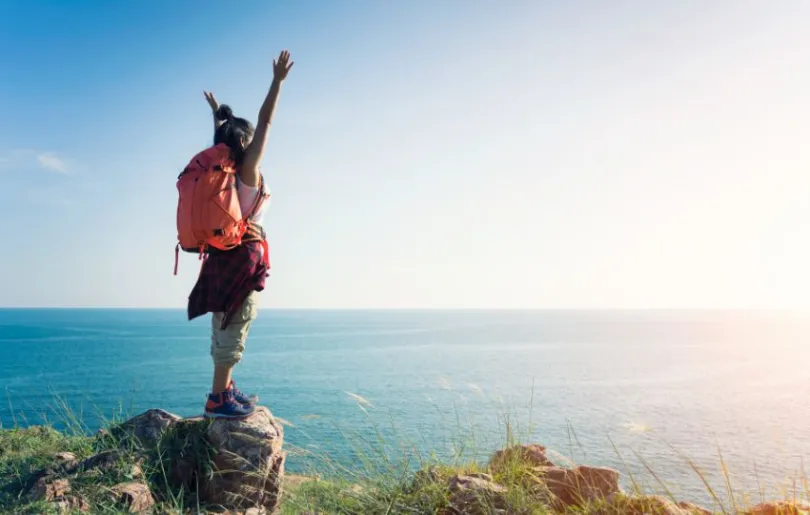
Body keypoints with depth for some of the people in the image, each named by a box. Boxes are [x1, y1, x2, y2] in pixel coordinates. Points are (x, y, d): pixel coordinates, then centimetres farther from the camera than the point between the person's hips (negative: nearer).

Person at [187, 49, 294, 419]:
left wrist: (217, 112, 44)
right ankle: (217, 399, -4)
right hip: (243, 256, -9)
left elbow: (224, 135, 28)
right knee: (233, 329, -7)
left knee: (227, 328, 14)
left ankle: (226, 390, 23)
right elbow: (265, 122, -14)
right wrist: (278, 81, -12)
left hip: (225, 254, 9)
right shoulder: (247, 167, -11)